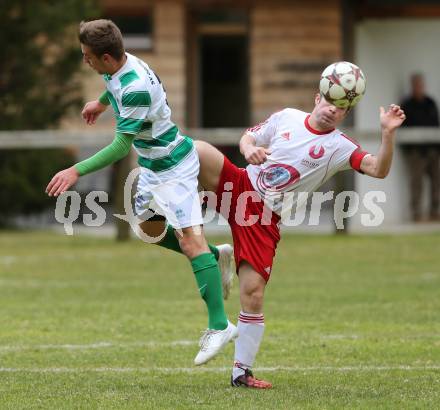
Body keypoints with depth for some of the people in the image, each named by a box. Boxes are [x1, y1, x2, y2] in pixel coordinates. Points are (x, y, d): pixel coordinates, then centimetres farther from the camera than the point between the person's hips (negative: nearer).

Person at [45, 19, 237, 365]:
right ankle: (217, 255, 34)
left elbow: (121, 146, -30)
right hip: (152, 164, 10)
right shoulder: (120, 65, -5)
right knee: (151, 228, 20)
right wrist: (102, 102, 41)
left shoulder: (135, 89, -33)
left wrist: (77, 171, -29)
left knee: (188, 237, -14)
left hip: (173, 166, -10)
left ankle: (219, 326, -17)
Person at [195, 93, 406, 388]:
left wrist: (388, 133, -30)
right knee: (198, 150, -25)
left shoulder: (340, 147, -3)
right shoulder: (287, 117, 4)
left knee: (253, 293, -8)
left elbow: (378, 170, -15)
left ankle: (242, 372, 5)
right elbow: (248, 138, 16)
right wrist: (249, 149, -8)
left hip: (265, 221, -1)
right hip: (240, 186, 1)